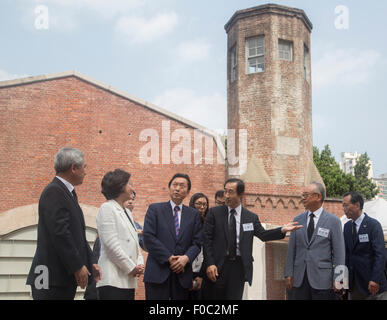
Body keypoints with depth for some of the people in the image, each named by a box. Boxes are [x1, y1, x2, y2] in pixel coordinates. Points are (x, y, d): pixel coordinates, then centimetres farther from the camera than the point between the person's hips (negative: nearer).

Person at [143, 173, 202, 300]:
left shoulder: (193, 214, 13)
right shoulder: (155, 209, 5)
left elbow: (197, 242, 7)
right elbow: (148, 237, -5)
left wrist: (186, 258, -13)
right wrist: (168, 258, -12)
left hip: (182, 275, 3)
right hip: (158, 273, -2)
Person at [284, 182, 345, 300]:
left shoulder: (333, 221, -2)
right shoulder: (298, 220, 9)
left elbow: (339, 252, -4)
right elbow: (291, 249, 9)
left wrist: (337, 280, -7)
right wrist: (288, 274, 5)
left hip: (322, 280, -3)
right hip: (299, 279, 3)